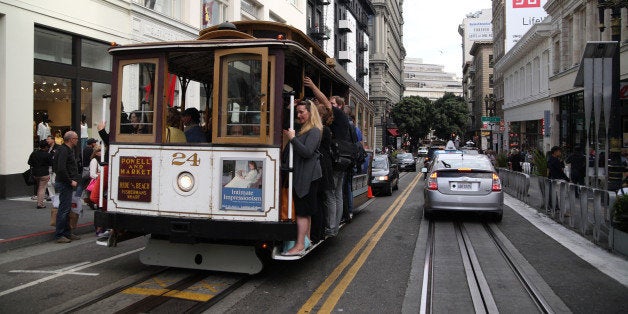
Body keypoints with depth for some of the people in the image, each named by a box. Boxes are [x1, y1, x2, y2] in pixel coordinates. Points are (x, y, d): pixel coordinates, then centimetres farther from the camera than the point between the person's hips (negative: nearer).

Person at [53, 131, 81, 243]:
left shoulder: (68, 150, 17)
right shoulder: (63, 151, -15)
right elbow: (61, 169, -24)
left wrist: (74, 179, 10)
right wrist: (71, 181, -18)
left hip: (67, 184, 11)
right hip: (64, 184, -11)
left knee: (67, 209, 14)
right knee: (64, 209, -7)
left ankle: (66, 233, 22)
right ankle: (59, 235, -2)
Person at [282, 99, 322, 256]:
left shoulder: (314, 131, -11)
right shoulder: (303, 129, 18)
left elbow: (307, 152, -22)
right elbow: (296, 150, 16)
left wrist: (293, 138, -20)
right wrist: (290, 136, 3)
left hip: (308, 175, -10)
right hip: (303, 174, 10)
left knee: (302, 211, -10)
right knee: (306, 210, 15)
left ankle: (300, 246, -8)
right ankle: (305, 240, 24)